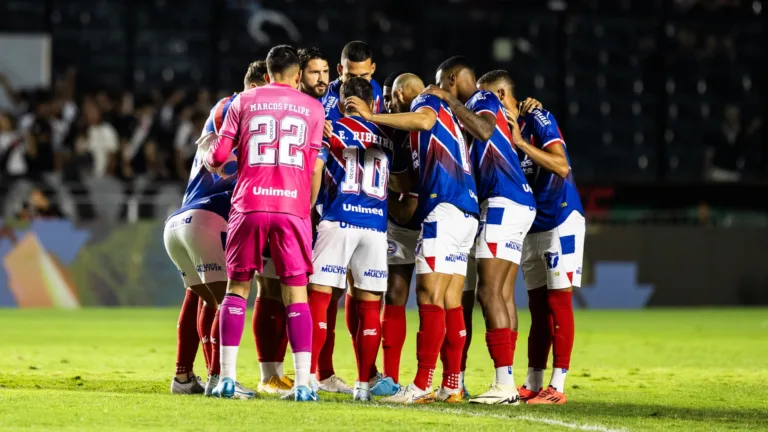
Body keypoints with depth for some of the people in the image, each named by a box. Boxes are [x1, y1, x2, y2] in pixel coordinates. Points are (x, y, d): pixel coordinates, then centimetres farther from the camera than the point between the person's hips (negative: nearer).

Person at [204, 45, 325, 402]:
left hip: (249, 204, 0)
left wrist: (209, 161, 29)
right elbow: (313, 169, 12)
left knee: (237, 288, 9)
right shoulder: (312, 108, 12)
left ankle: (227, 378, 3)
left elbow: (218, 156, 7)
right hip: (292, 207, 0)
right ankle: (302, 383, -4)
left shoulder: (244, 101, 10)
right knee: (296, 294, 3)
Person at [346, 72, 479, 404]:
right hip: (467, 211, 10)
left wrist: (371, 116, -22)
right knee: (450, 301, 9)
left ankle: (422, 386, -17)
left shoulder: (426, 102, 2)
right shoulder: (443, 115, 29)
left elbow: (423, 120, -24)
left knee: (430, 296, -12)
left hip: (445, 208, -10)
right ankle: (452, 385, 8)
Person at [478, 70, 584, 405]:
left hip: (561, 221, -8)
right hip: (531, 227, 8)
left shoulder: (537, 121, -13)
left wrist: (520, 142, -25)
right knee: (538, 307, 8)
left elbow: (562, 167, -24)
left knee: (558, 302, -8)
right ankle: (533, 385, 10)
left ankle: (557, 386, -9)